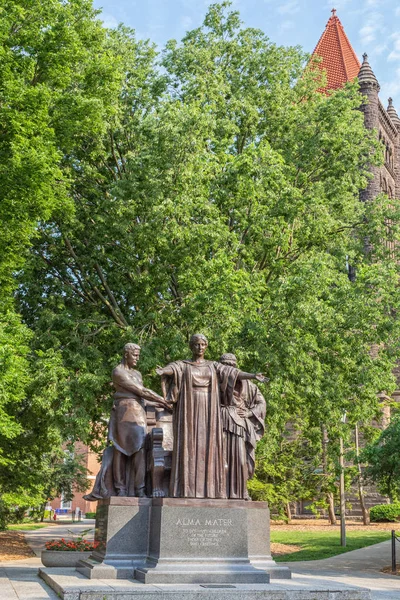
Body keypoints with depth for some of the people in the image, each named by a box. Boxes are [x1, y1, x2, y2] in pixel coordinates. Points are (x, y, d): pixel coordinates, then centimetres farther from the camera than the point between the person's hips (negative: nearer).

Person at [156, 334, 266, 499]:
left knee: (207, 448, -2)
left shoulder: (213, 366, 13)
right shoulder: (182, 365, 6)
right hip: (189, 410, -2)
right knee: (188, 447, -7)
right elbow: (170, 369, -17)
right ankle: (186, 490, -6)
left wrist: (253, 376, -16)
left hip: (208, 412, 2)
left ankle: (207, 489, 1)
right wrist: (161, 371, -42)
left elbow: (234, 373, 0)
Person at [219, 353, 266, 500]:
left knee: (239, 457, -5)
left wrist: (249, 413, -3)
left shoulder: (245, 383, 12)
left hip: (238, 424, 0)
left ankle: (240, 491, 5)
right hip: (221, 423, 1)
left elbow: (261, 402, 12)